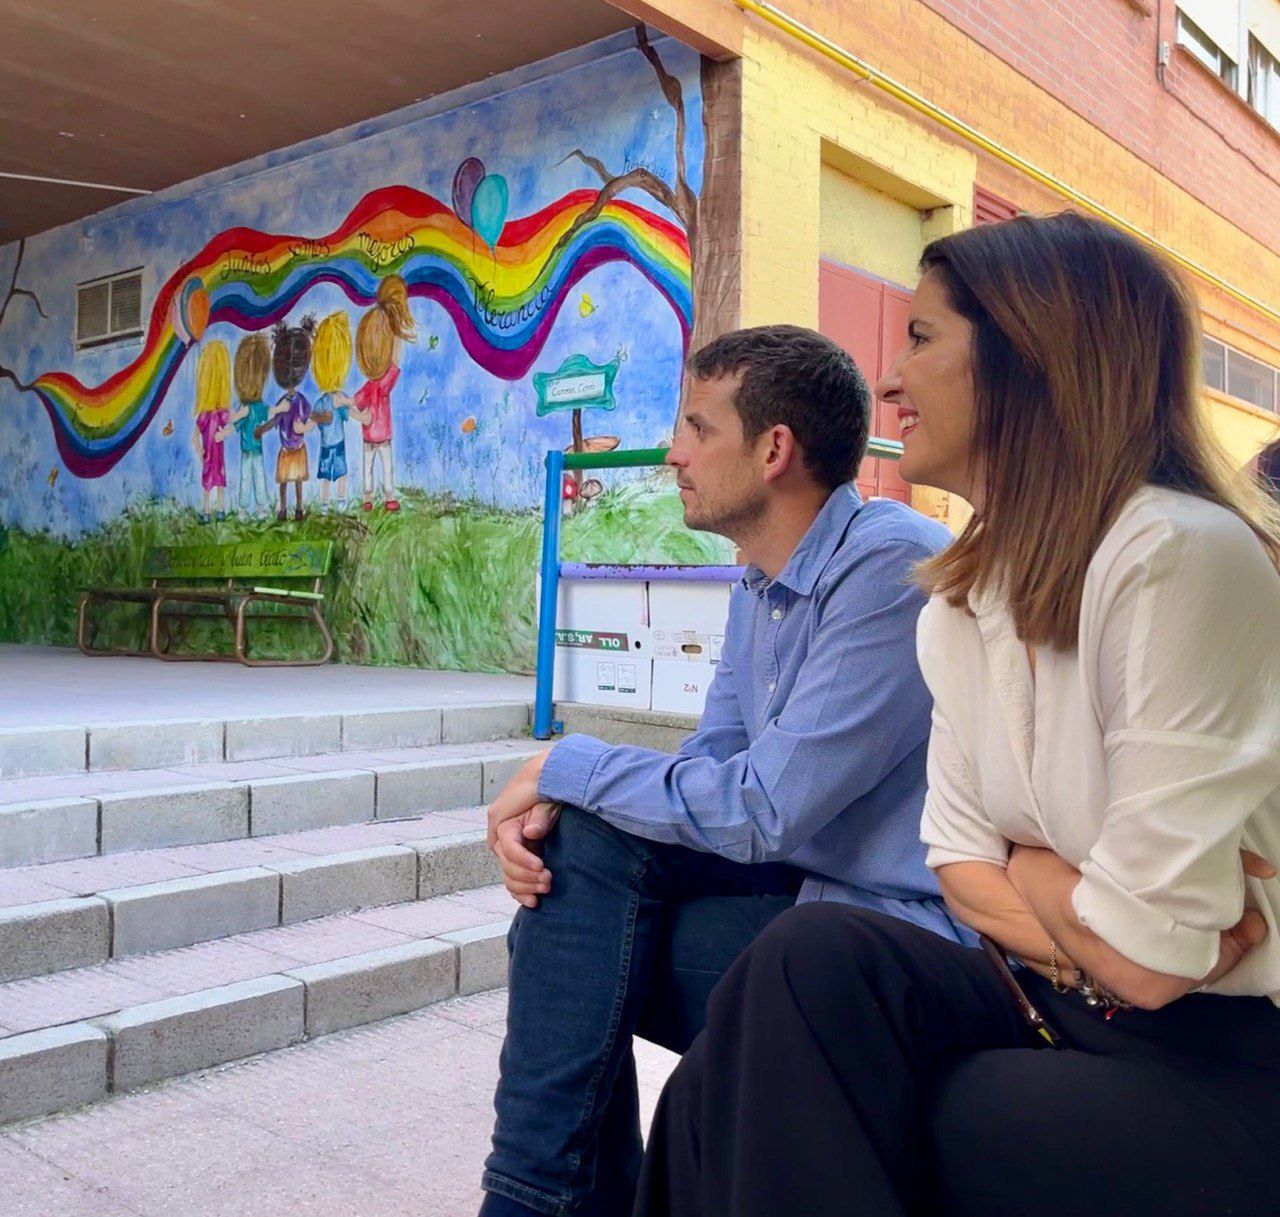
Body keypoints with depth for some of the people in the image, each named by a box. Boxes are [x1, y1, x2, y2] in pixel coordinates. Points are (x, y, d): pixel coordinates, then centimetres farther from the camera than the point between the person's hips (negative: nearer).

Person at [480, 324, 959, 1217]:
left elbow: (760, 808, -24)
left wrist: (564, 766, -11)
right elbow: (712, 766, 10)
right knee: (584, 839, -6)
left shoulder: (890, 567, -20)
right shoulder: (762, 586, 9)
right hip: (806, 885, 8)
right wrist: (549, 805, -8)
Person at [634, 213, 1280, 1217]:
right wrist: (1081, 935, -12)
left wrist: (1027, 871, -3)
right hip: (1088, 1012, 6)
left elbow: (1152, 953, -23)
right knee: (817, 960, -16)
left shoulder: (1178, 557, -22)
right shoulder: (960, 603, 3)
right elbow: (961, 855, 6)